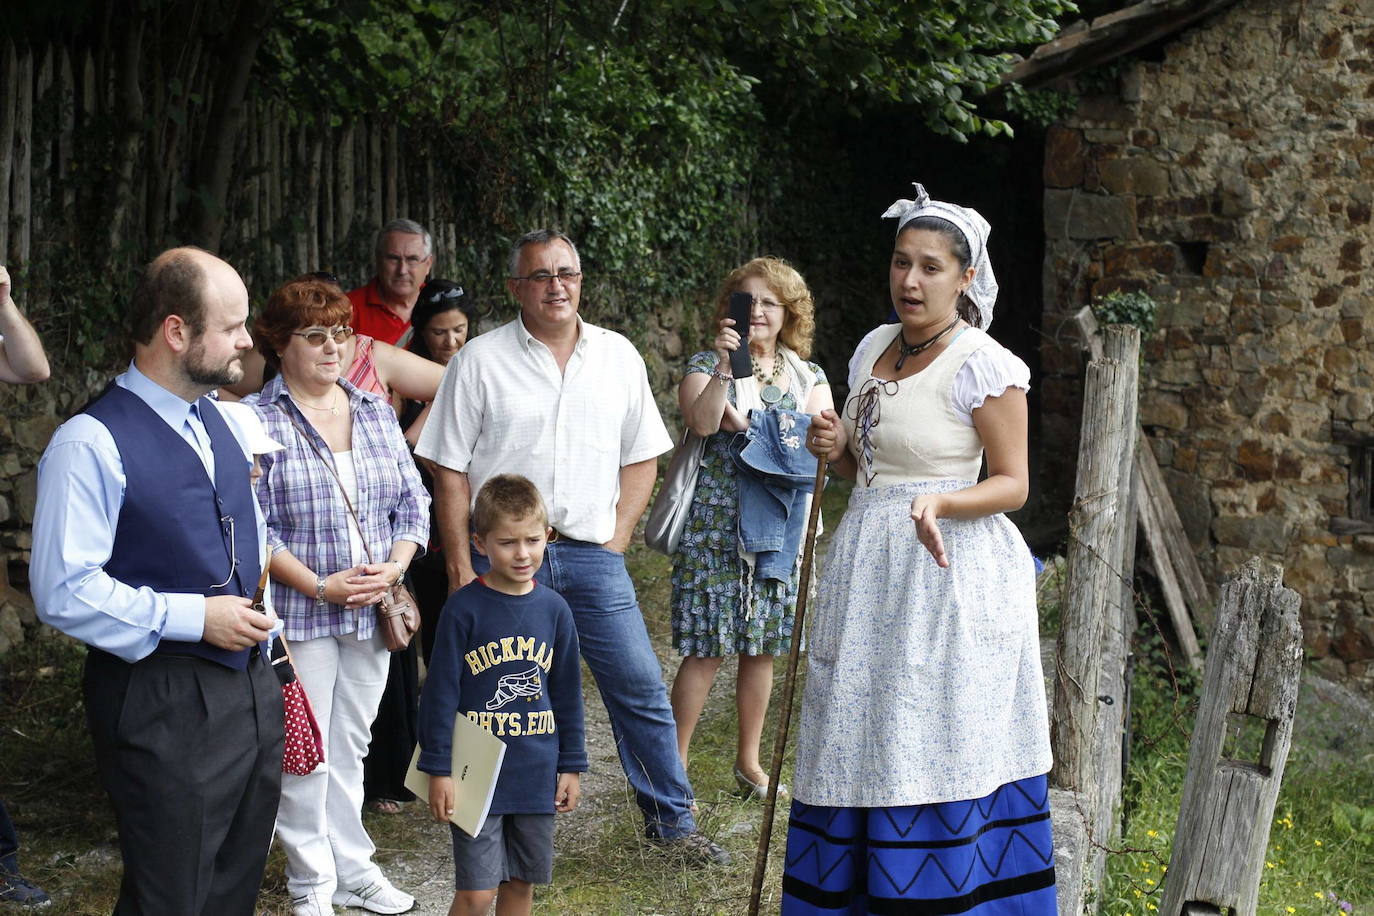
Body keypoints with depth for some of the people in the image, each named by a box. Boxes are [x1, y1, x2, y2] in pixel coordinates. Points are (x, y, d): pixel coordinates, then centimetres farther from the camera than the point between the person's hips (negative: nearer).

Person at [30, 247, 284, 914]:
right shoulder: (92, 444, -16)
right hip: (162, 702, -8)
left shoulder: (227, 422, 11)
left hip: (252, 685, 8)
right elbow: (63, 591, -21)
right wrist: (193, 617, -20)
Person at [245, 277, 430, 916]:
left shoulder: (375, 410, 10)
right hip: (299, 615, -5)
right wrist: (321, 587, -16)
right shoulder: (257, 422, -7)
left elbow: (412, 502, 10)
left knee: (352, 744, 14)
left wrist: (394, 566, -7)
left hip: (373, 610, 5)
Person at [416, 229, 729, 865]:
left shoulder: (618, 356, 8)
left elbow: (641, 457, 13)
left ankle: (671, 819, 13)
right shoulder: (480, 360, -1)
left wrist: (617, 536, 2)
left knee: (641, 688, 1)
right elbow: (450, 472, -1)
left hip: (590, 552, 2)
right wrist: (460, 568, -6)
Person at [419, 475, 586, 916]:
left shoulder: (553, 609, 2)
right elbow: (441, 693, -7)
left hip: (536, 775, 4)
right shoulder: (464, 608, -10)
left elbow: (567, 693, 10)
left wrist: (571, 765, 11)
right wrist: (438, 769, -8)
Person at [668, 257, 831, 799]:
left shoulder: (808, 377, 11)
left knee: (761, 647, 10)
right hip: (716, 525, -4)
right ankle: (674, 764, 2)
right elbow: (702, 423, -18)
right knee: (707, 648, -6)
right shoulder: (706, 365, 1)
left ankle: (748, 761, 23)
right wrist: (724, 368, -28)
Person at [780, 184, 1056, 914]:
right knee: (857, 750, 8)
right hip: (870, 574, 8)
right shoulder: (875, 348, 12)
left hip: (948, 574, -7)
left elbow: (1012, 482, -11)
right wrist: (838, 451, 1)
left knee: (934, 755, -6)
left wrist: (941, 503, -28)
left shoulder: (983, 365, -11)